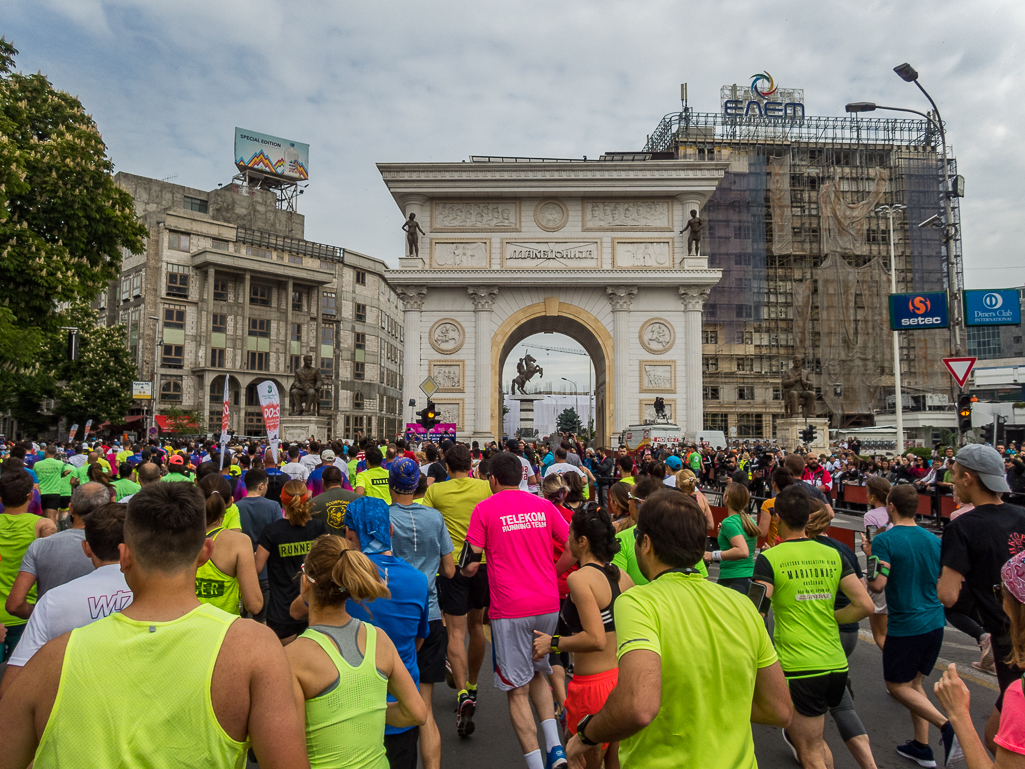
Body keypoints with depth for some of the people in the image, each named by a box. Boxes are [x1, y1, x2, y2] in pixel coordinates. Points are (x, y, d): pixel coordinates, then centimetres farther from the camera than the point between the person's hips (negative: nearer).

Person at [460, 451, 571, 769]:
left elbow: (470, 565, -7)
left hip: (510, 610, -4)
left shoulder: (485, 509, -5)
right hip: (548, 604, 5)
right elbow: (574, 547, 6)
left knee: (517, 689, 7)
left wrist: (464, 570, 15)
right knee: (538, 673, 25)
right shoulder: (543, 505, 5)